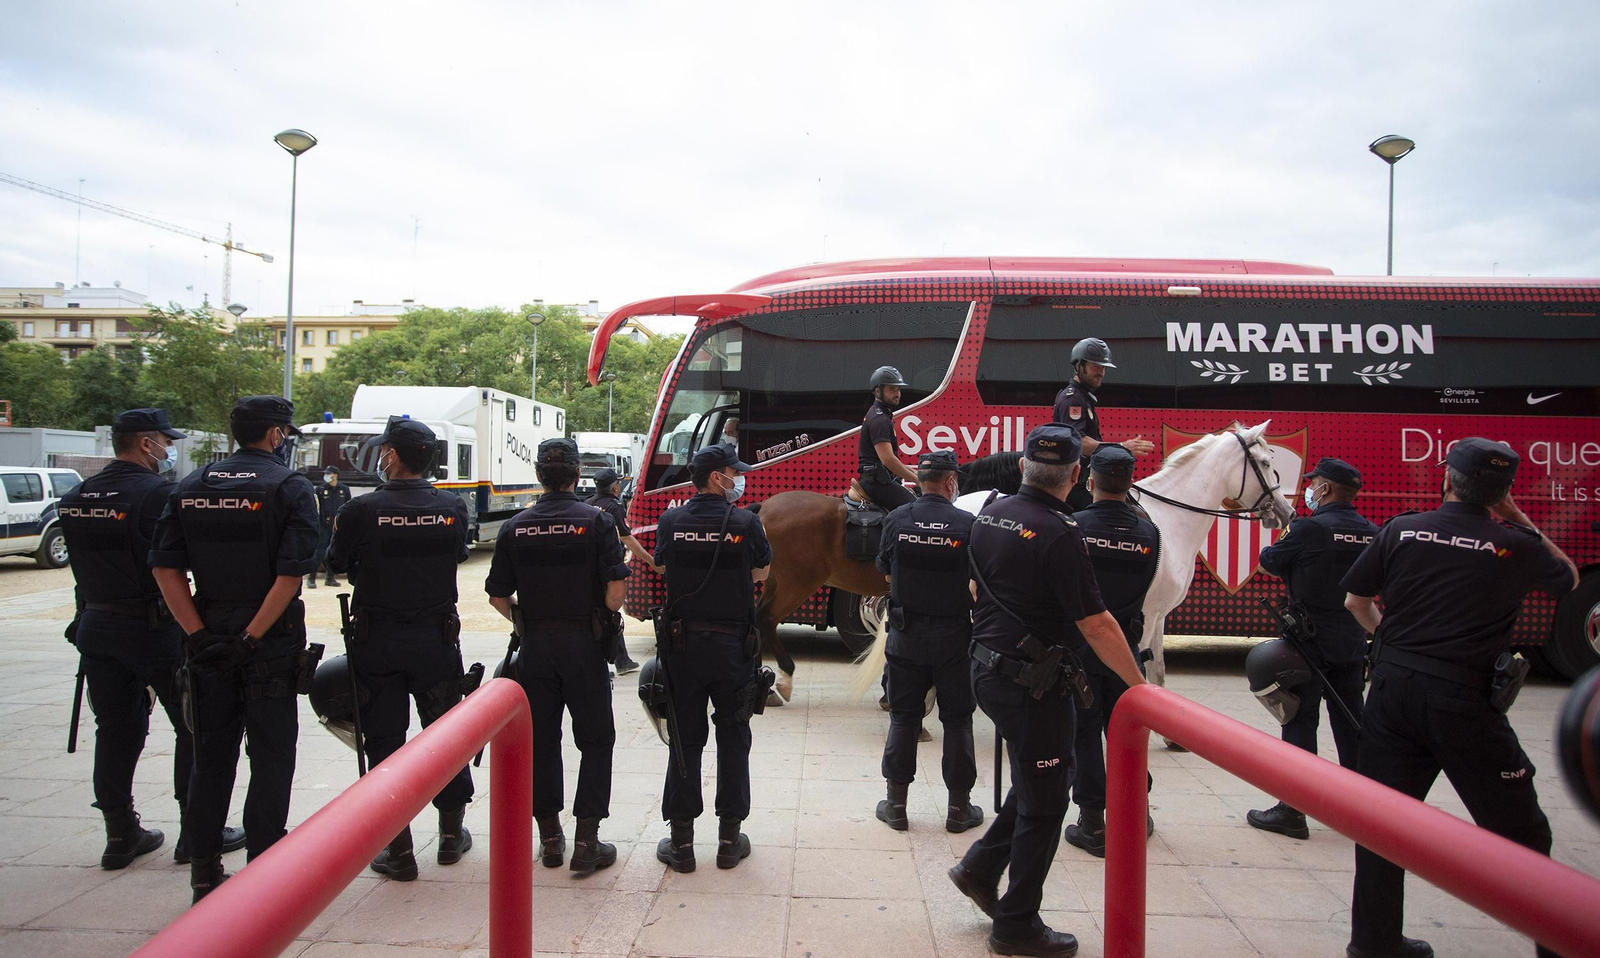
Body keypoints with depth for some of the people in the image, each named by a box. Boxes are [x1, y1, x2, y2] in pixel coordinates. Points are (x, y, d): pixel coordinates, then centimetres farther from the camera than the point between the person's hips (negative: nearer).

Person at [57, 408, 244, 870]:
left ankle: (120, 835, 21)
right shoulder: (159, 493, -17)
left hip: (96, 627, 7)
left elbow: (82, 561, 12)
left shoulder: (76, 498, 7)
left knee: (115, 730, 14)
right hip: (156, 627, -7)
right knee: (196, 727, 5)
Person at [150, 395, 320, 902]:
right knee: (271, 756, 5)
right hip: (271, 642, -5)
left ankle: (204, 870, 23)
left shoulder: (192, 486, 8)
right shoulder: (291, 488, -9)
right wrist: (253, 637, -15)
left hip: (210, 639, 5)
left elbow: (165, 567, 1)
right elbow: (291, 574, -19)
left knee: (211, 753, 15)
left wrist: (198, 633, -3)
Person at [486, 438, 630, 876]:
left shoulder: (515, 527, 1)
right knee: (595, 740, 7)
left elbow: (498, 596, 2)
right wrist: (606, 616, 4)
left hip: (535, 645, 3)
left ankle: (550, 836, 21)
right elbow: (615, 591, -16)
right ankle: (586, 840, 4)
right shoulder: (596, 521, -9)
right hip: (584, 643, -3)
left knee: (542, 740, 13)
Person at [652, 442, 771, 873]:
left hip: (682, 644, 2)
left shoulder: (671, 521, -4)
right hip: (733, 645, -2)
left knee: (685, 739, 10)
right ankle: (730, 839, 18)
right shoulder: (745, 523, -11)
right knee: (733, 740, 11)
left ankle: (681, 842, 15)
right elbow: (761, 571, 4)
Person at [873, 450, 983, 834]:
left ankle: (896, 805, 18)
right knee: (956, 719, 10)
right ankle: (959, 808, 19)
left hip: (905, 634, 2)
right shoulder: (967, 524, -13)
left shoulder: (897, 520, -5)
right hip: (953, 634, -2)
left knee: (904, 717, 12)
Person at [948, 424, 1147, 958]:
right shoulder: (1058, 534, -22)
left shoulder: (990, 515, 3)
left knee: (1047, 774, 24)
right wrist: (1139, 685, -12)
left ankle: (981, 867, 27)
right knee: (1043, 802, 7)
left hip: (988, 668, 8)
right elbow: (1096, 624, -21)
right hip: (1033, 685, -8)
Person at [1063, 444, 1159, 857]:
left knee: (1083, 733, 6)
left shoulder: (1074, 527, -16)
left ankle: (1092, 824, 12)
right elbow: (1145, 586, 6)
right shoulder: (1148, 531, -5)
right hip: (1125, 645, 3)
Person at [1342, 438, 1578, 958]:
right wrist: (1522, 523, 19)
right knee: (1518, 829, 14)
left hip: (1393, 685, 3)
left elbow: (1356, 602, 9)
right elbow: (1569, 578, 18)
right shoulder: (1515, 546, -4)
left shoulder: (1402, 530, 0)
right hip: (1464, 699, -2)